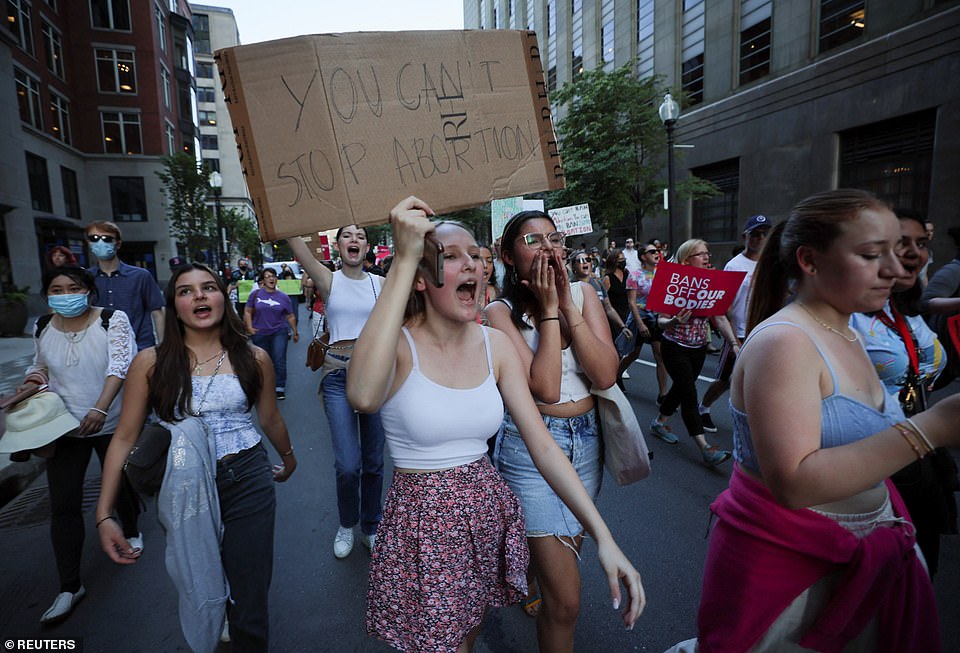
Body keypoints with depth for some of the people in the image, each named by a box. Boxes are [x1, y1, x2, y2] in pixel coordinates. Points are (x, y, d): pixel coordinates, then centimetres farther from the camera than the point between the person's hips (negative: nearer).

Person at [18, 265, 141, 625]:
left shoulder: (113, 320, -12)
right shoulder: (43, 328, 3)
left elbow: (120, 365, -22)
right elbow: (42, 364, 21)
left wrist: (100, 409, -32)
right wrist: (34, 377, -2)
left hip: (111, 424, -3)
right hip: (63, 427, 4)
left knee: (120, 485, 15)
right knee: (63, 505, 2)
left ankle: (131, 531, 45)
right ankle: (70, 586, 13)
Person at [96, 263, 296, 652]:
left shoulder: (254, 358, -1)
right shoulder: (151, 362, -4)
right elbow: (124, 438, -1)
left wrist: (288, 457, 27)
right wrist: (104, 514, -5)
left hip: (248, 481, 0)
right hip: (186, 489, 0)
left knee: (249, 601, 6)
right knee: (200, 591, 17)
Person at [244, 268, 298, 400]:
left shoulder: (283, 297, 2)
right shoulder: (256, 294, 1)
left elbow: (291, 316, 7)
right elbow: (247, 311, 5)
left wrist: (295, 332, 10)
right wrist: (249, 327, -6)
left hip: (279, 332, -1)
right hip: (260, 334, 1)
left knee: (279, 360, -9)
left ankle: (280, 388, 0)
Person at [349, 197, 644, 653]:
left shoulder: (495, 344, -5)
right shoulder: (399, 342, -17)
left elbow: (543, 445, -5)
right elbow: (363, 396, -42)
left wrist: (604, 537, -13)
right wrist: (404, 259, -39)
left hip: (488, 513, 4)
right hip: (422, 523, -4)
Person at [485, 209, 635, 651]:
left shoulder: (583, 293, 0)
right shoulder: (502, 312, -11)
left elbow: (605, 375, -12)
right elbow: (545, 388, -22)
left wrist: (568, 307, -17)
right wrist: (549, 309, -19)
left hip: (587, 440, 5)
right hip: (531, 447, -5)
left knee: (566, 554, 28)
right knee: (565, 599, -4)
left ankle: (530, 574, 60)